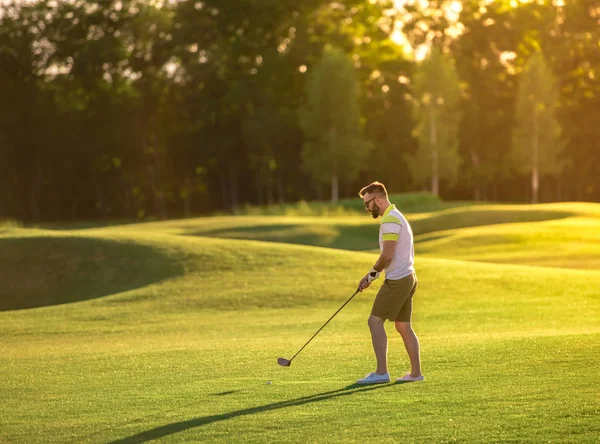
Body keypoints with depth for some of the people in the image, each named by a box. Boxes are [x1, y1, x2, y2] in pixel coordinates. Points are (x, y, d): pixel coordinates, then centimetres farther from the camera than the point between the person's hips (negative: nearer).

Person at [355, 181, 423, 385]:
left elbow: (387, 255, -21)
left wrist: (371, 274, -7)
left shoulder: (390, 219, -15)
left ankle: (381, 372, -12)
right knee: (403, 326, 11)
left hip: (397, 280, -10)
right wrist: (373, 275, 12)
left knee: (375, 321, -9)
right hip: (407, 277, 10)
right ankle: (416, 372, 12)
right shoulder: (396, 217, 19)